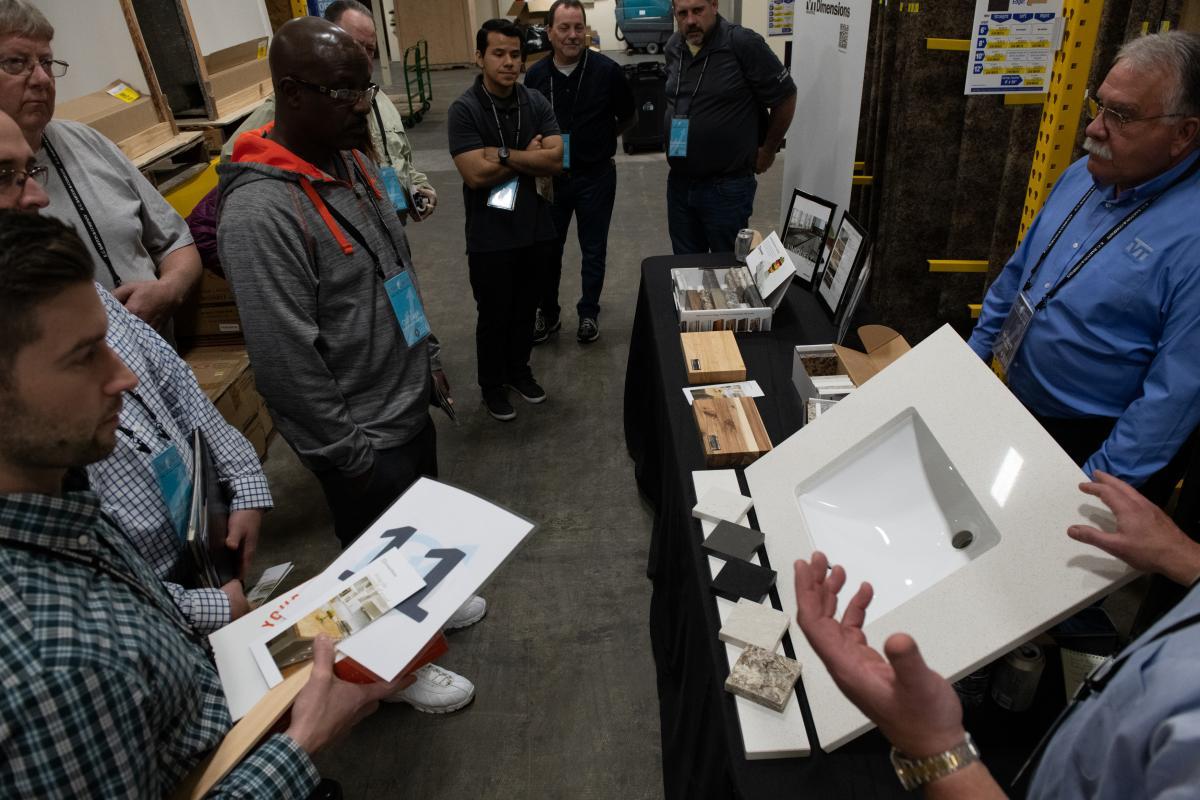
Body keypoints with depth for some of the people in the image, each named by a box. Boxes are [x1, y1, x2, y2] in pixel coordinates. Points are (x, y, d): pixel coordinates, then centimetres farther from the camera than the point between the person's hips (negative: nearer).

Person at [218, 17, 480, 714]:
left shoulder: (351, 161, 3)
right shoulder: (259, 211, -26)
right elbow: (285, 359, -25)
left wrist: (427, 353, 16)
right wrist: (346, 453, -19)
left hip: (409, 402, 8)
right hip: (361, 437, -8)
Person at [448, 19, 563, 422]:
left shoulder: (536, 102, 0)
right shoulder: (464, 110, -13)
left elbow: (556, 160, -10)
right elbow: (477, 174, -22)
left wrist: (503, 154, -18)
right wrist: (529, 156, -11)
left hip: (535, 228, 4)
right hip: (490, 236, -4)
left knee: (526, 309, 19)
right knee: (494, 315, 10)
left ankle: (518, 370, 40)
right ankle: (492, 384, 30)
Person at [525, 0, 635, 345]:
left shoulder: (607, 70, -10)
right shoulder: (535, 75, -4)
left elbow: (629, 118, 4)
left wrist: (598, 139, 4)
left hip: (595, 176, -2)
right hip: (550, 176, 2)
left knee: (593, 250, 10)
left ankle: (589, 313, 28)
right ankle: (547, 313, 29)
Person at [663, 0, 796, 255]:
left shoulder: (743, 43, -14)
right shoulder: (673, 47, 4)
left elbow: (785, 97, -6)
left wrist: (767, 151, 3)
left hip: (726, 186, -6)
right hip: (679, 182, 6)